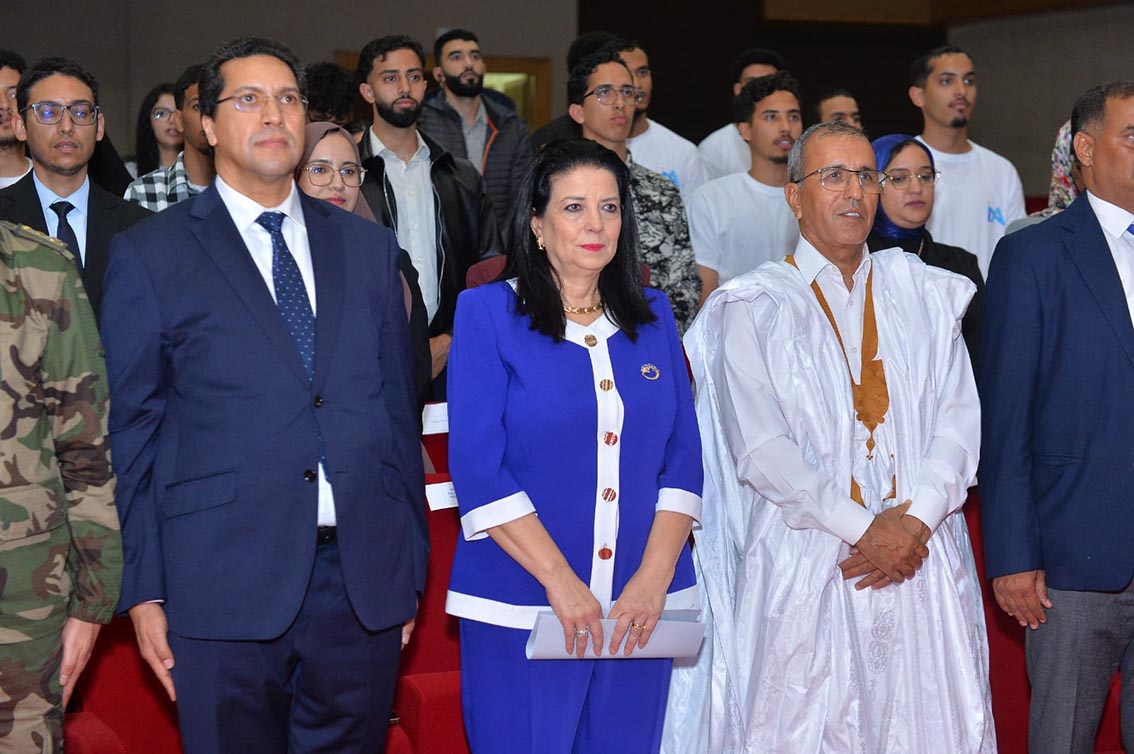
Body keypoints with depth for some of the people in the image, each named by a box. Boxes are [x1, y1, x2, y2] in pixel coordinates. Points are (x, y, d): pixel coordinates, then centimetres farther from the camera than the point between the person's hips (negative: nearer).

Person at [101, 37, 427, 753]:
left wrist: (412, 566, 11)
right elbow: (130, 431, 1)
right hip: (224, 586, -3)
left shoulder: (370, 247, 12)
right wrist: (143, 589, -4)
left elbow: (399, 407, 13)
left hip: (365, 582, 3)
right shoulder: (150, 254, 2)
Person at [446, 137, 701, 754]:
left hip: (640, 610, 4)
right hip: (521, 606, -3)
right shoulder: (488, 313, -1)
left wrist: (655, 577, -8)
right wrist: (561, 583, -15)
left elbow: (683, 455, 6)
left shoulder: (652, 316, 11)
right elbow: (478, 467, -8)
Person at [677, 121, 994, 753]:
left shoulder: (923, 293, 12)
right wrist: (861, 528, -14)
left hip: (924, 555, 3)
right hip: (808, 564, -3)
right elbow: (761, 449, -7)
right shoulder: (756, 309, 2)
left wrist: (914, 520, -11)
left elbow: (960, 418, 4)